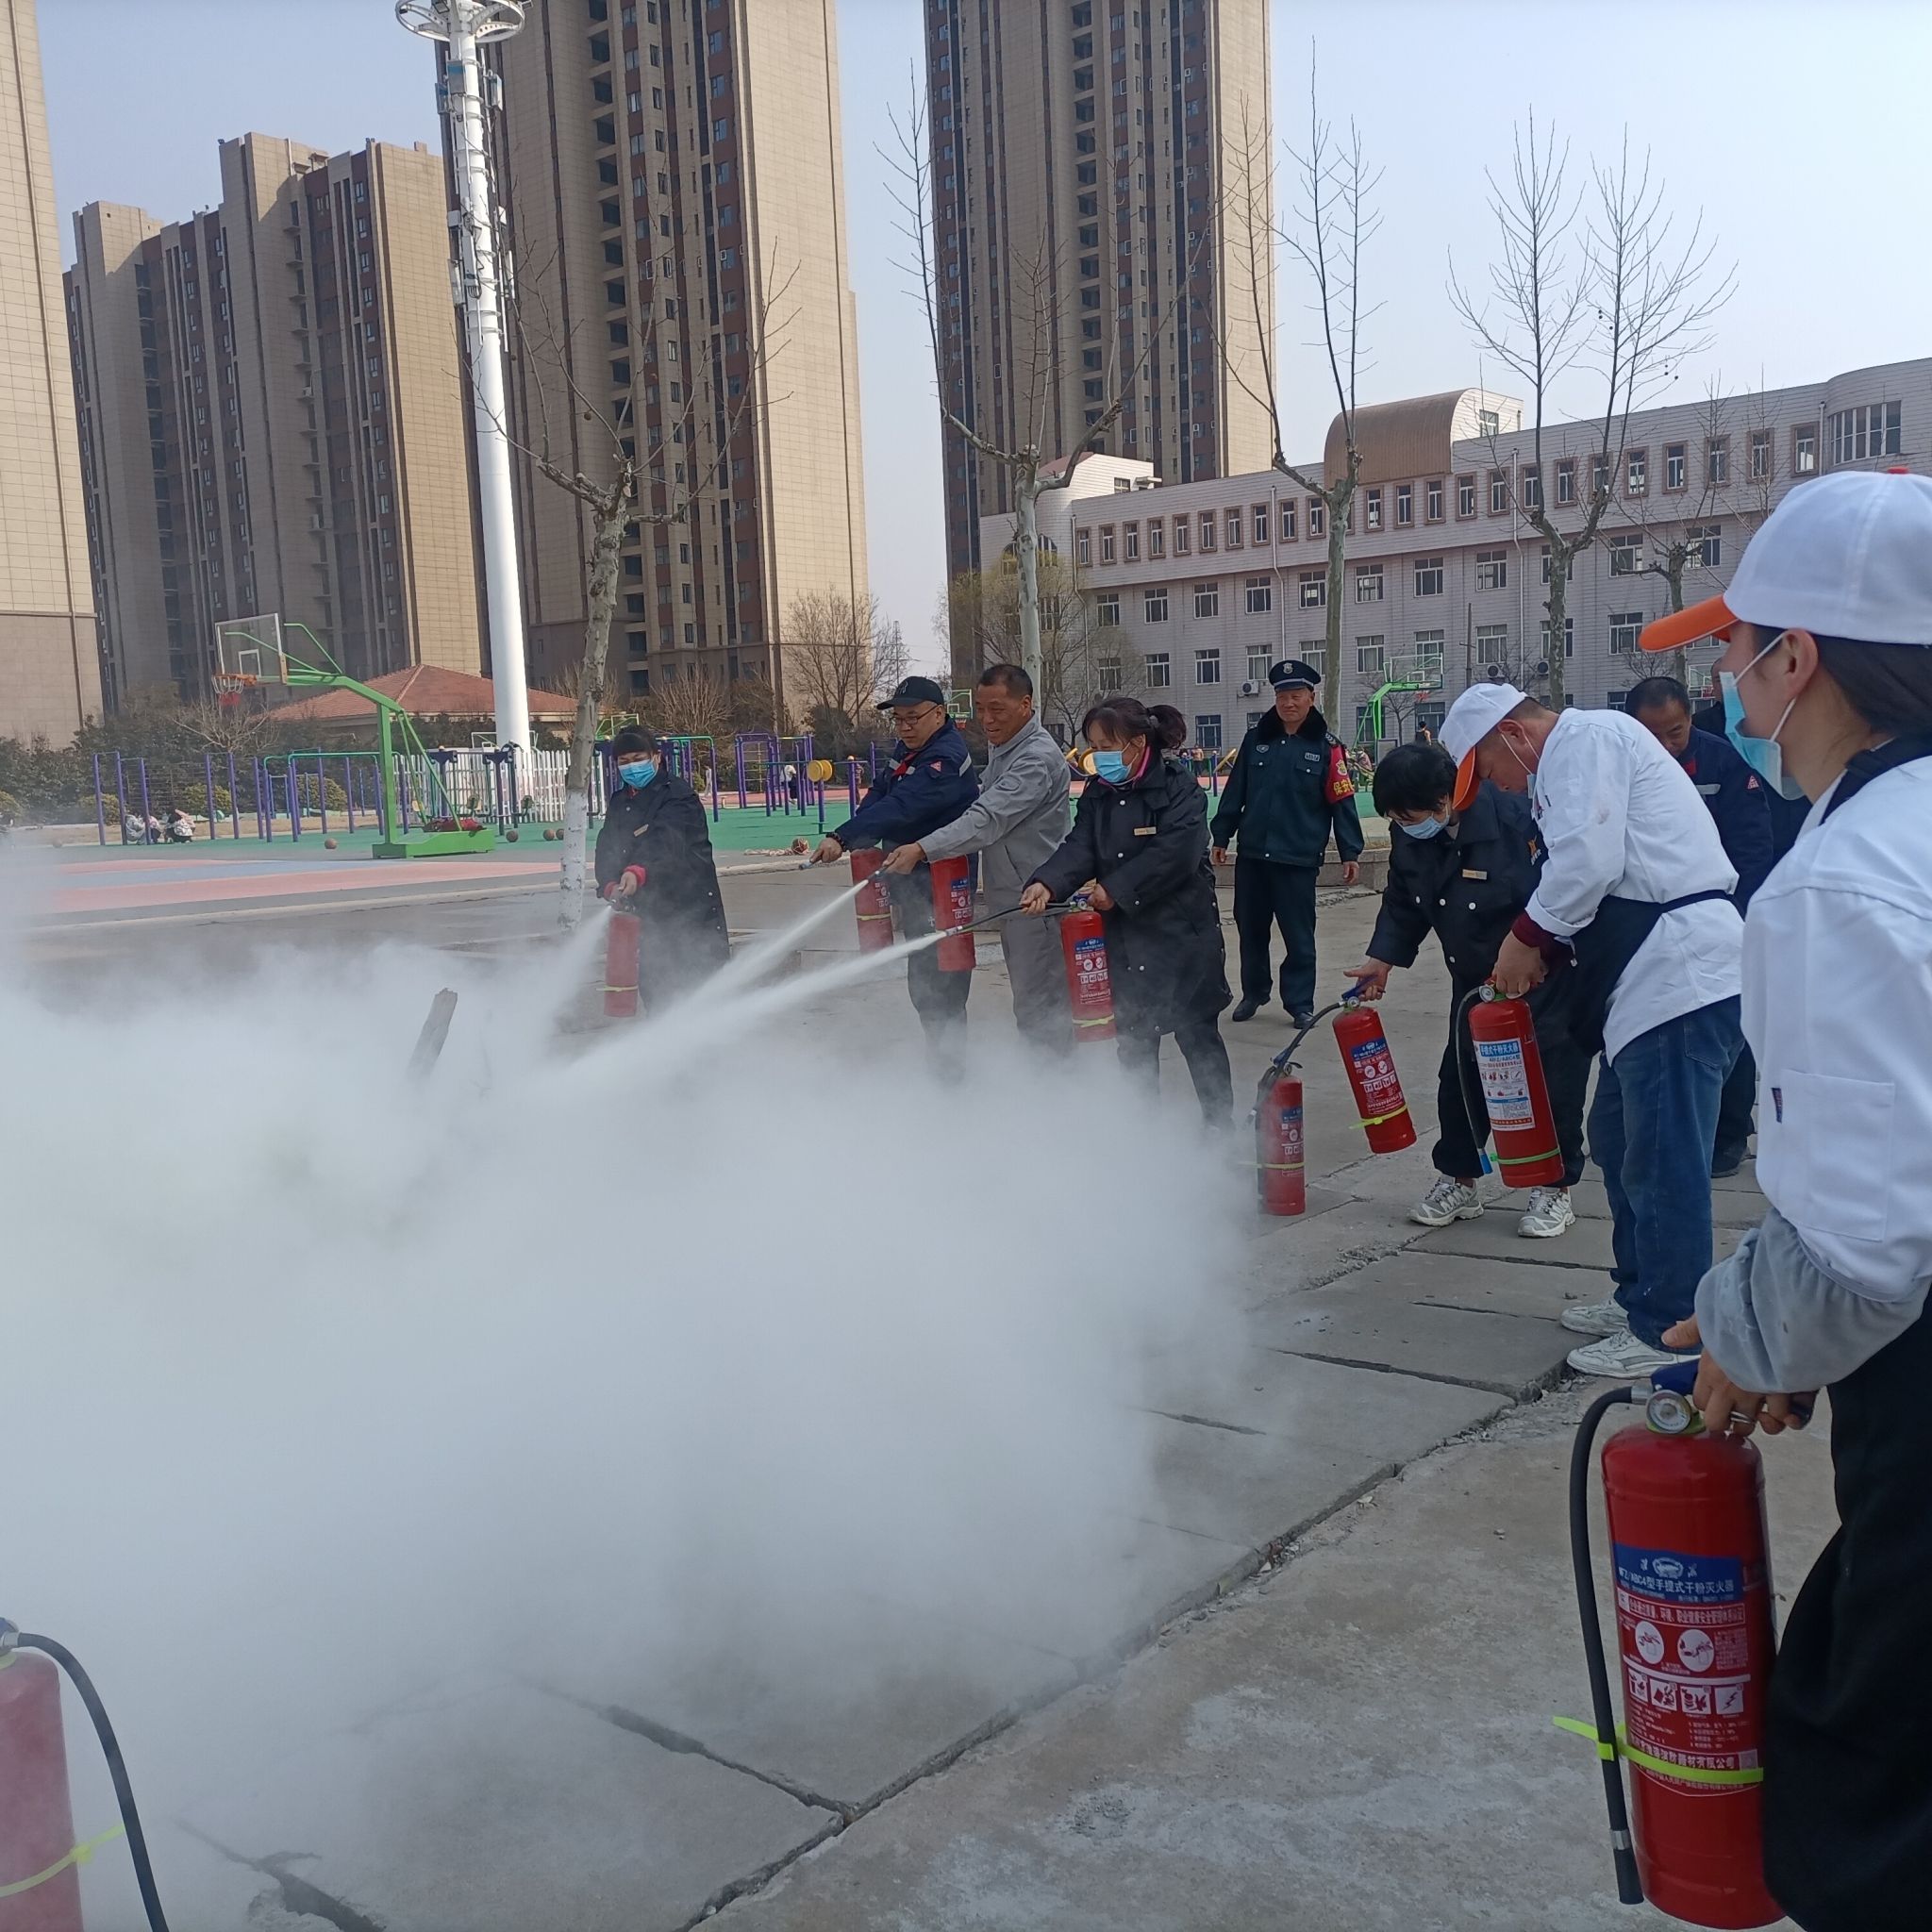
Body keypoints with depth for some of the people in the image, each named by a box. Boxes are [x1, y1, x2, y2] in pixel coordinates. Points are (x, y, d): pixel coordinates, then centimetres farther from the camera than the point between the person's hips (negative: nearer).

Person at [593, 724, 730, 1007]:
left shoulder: (678, 795, -9)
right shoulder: (618, 802, 15)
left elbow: (665, 839, -27)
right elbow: (606, 849, 4)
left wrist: (638, 871, -45)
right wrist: (610, 884, -17)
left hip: (691, 907, -7)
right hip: (648, 912, 7)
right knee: (652, 986, 9)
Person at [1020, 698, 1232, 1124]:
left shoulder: (1177, 786, -13)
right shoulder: (1097, 791, 6)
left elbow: (1176, 852, -24)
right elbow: (1080, 847, -5)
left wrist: (1117, 888, -23)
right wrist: (1047, 882, -24)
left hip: (1181, 932, -6)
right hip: (1124, 936, 6)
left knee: (1196, 1032, 4)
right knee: (1132, 1037, 14)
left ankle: (1220, 1125, 17)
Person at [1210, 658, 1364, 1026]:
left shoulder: (1326, 746, -3)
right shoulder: (1256, 739, 7)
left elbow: (1342, 802, -3)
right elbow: (1235, 791, 11)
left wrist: (1350, 852, -6)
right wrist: (1221, 836, 10)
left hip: (1298, 858, -3)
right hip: (1251, 855, 4)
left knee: (1299, 935, 0)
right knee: (1251, 929, 12)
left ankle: (1300, 1003, 12)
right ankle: (1253, 993, 27)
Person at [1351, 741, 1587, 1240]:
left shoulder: (1513, 816, -29)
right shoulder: (1411, 840, -7)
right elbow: (1402, 905, 6)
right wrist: (1382, 959, -5)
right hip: (1474, 978, 7)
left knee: (1552, 1079, 0)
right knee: (1459, 1077, 9)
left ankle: (1555, 1188, 15)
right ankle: (1457, 1180, 23)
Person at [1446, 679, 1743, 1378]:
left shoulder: (1584, 737, -8)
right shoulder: (1567, 763, 23)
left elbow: (1588, 860, -19)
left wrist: (1526, 935, -7)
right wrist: (1544, 950, 10)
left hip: (1680, 972, -11)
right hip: (1650, 976, 11)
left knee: (1661, 1162, -4)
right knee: (1618, 1141, 18)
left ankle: (1666, 1330, 5)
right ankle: (1640, 1295, 30)